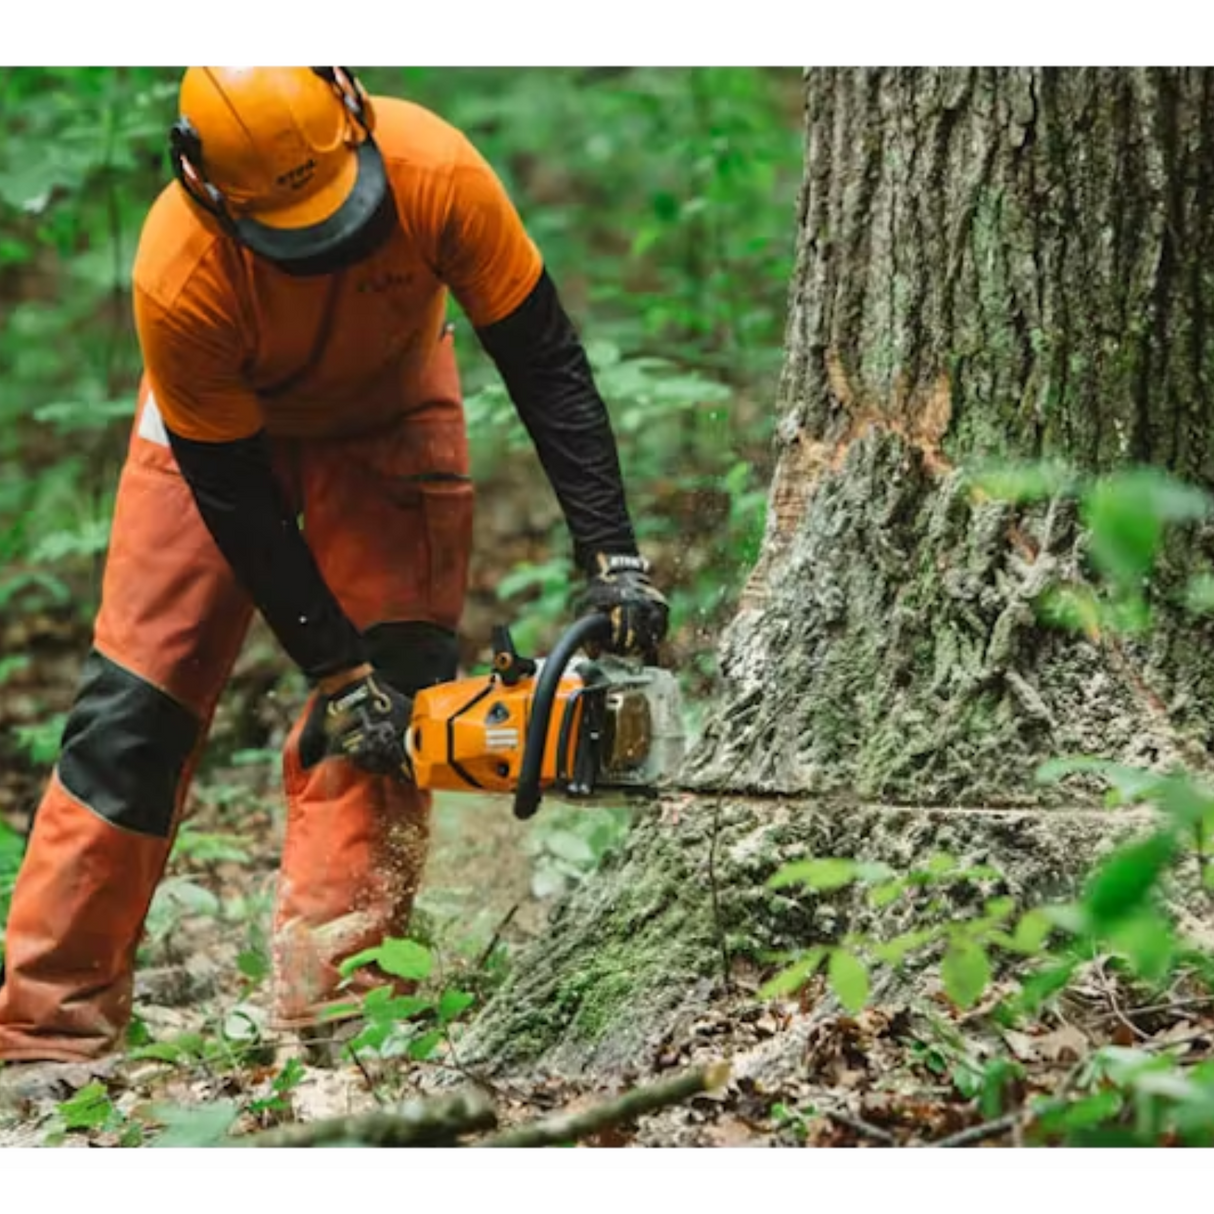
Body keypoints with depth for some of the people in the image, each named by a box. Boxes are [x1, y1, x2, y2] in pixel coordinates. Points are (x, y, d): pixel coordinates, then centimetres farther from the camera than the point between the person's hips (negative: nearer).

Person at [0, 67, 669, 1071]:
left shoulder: (435, 175, -36)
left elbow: (547, 365, -25)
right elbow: (234, 500, -26)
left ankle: (324, 992, -15)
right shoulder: (181, 281, -38)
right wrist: (334, 669, -25)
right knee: (137, 703, -6)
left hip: (388, 408, 2)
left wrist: (612, 556, -29)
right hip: (221, 426, -2)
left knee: (396, 681, -15)